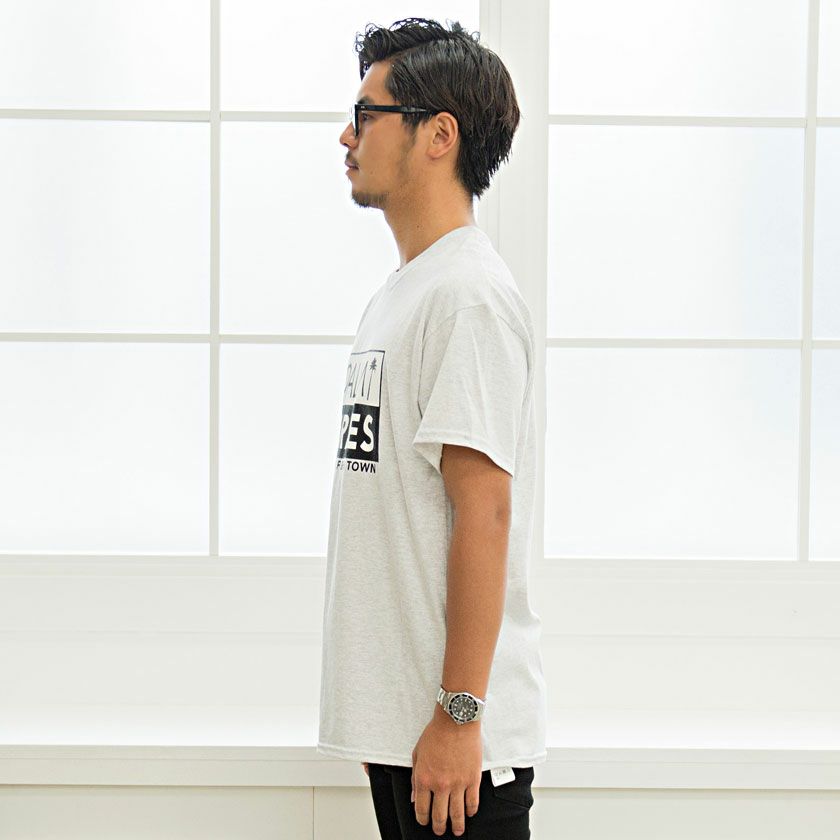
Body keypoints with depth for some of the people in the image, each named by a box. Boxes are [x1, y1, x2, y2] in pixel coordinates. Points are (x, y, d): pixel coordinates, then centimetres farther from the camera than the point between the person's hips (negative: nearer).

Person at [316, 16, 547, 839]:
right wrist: (379, 721, 20)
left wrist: (458, 712, -22)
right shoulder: (396, 295, 16)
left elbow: (483, 511, -21)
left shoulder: (468, 293, -15)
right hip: (397, 717, 10)